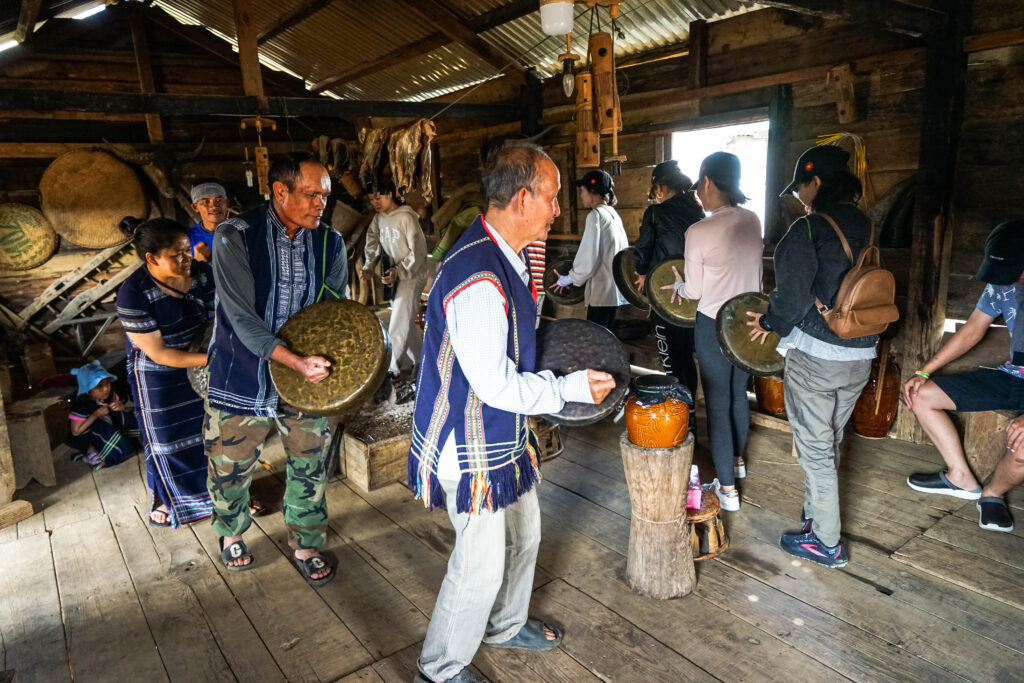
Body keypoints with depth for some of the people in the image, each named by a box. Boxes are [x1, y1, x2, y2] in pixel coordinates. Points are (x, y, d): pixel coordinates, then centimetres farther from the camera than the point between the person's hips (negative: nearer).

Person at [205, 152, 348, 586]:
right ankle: (231, 534, 47)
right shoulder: (235, 237, -15)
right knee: (230, 470, 16)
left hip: (306, 381, 3)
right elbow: (242, 317, -22)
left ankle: (306, 546, 37)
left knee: (309, 469, 13)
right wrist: (297, 362, -31)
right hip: (242, 381, -2)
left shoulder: (329, 243, -3)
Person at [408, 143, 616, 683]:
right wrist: (573, 388, -18)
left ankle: (505, 625, 51)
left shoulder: (503, 256, 3)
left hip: (505, 434, 10)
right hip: (472, 446, -10)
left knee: (523, 535, 25)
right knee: (480, 566, 6)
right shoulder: (477, 280, -30)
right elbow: (495, 386, -28)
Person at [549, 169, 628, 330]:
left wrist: (567, 280, -2)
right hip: (617, 291, 9)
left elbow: (589, 257, -15)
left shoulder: (596, 215, -10)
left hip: (603, 292, -9)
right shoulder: (613, 214, 14)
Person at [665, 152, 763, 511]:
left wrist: (678, 285, 9)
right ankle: (737, 458, 44)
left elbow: (694, 291, -11)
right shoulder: (752, 220, -2)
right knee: (739, 392, 24)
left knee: (717, 404, 3)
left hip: (715, 326, -6)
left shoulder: (699, 232, -20)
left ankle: (727, 488, 10)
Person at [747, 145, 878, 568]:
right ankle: (816, 514, 37)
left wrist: (769, 322, 1)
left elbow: (794, 295, -19)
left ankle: (826, 542, 16)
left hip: (815, 355, -7)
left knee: (815, 447, 5)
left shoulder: (808, 230, -15)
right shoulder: (868, 228, 7)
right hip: (860, 355, 7)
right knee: (831, 441, 21)